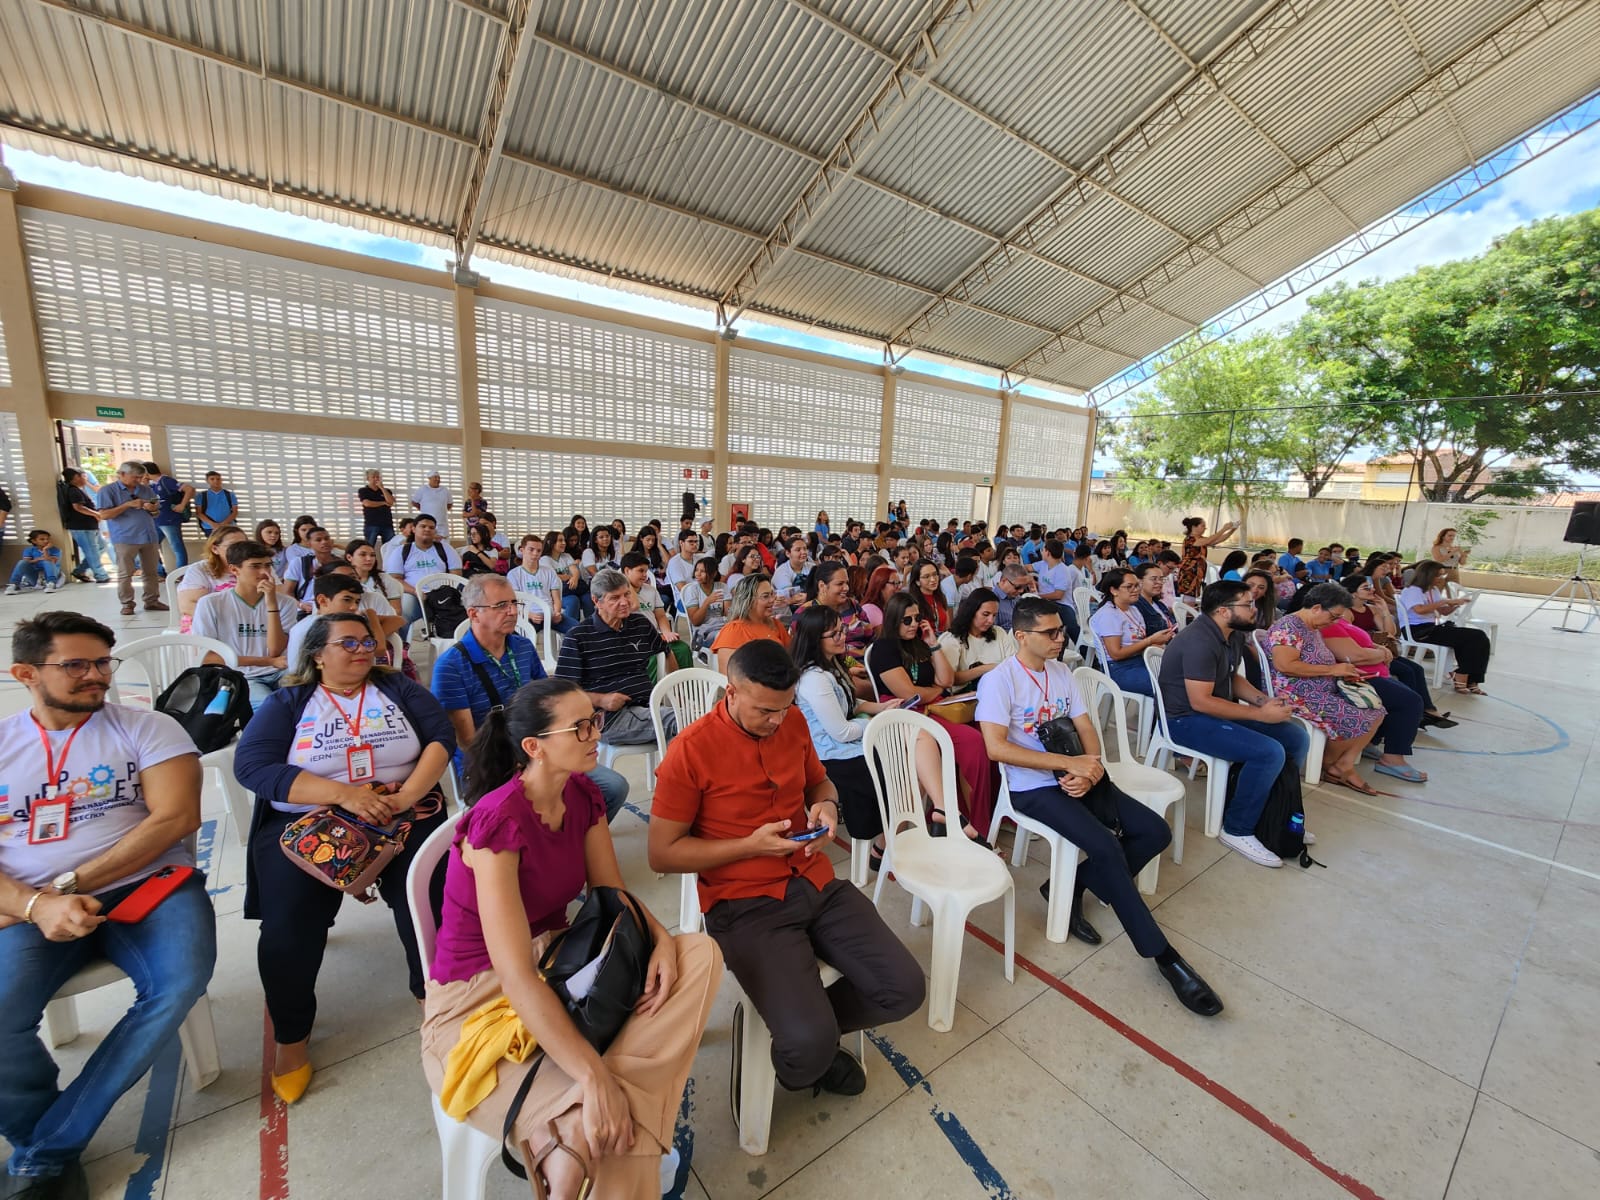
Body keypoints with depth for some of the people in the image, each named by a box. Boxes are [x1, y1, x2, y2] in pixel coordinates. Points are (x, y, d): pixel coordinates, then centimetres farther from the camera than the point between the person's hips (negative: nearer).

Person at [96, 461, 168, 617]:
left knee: (152, 571, 6)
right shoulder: (108, 490, -2)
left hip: (148, 536, 4)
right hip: (125, 538, -4)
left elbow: (155, 512, 18)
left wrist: (153, 509, -6)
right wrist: (128, 505, -18)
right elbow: (104, 514, -10)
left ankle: (152, 601, 12)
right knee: (125, 574, 0)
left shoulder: (145, 490, 13)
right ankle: (127, 604, 5)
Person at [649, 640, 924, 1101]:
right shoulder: (690, 751, -15)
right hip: (745, 905, -5)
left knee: (905, 989, -5)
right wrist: (752, 845, -18)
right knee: (809, 1046, -21)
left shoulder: (793, 721, 1)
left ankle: (813, 1030, 21)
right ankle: (805, 1039, 17)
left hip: (818, 884, 6)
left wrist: (827, 806, -5)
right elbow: (661, 854, -10)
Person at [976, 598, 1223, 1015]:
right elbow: (996, 747, -23)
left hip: (1077, 777, 8)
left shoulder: (1061, 672, 9)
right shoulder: (998, 680, -13)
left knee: (1155, 832, -4)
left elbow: (1087, 731, 8)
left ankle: (1069, 888, 6)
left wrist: (1089, 770, -14)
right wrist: (1069, 762, -21)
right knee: (1107, 848, -24)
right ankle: (1163, 955, -3)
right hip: (1033, 787, -7)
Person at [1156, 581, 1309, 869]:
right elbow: (1200, 702, -27)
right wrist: (1259, 714, -20)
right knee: (1270, 753, -24)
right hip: (1187, 719, -10)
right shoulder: (1200, 641, -25)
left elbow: (1234, 678, 19)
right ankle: (1238, 830, -6)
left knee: (1297, 738, 7)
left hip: (1217, 711, 10)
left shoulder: (1228, 635, 6)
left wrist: (1265, 700, 1)